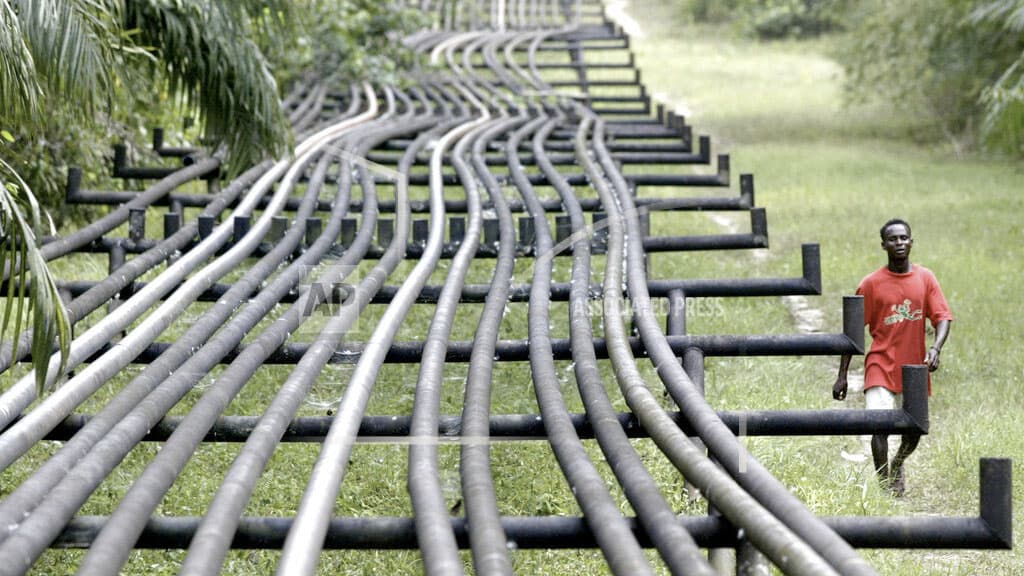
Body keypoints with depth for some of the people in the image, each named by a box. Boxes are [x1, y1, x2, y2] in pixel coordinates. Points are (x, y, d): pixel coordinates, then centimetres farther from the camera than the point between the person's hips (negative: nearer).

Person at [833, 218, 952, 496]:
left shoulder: (925, 278, 2)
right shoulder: (872, 283, -4)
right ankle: (885, 485, -10)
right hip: (881, 366, -3)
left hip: (914, 367, 3)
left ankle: (898, 465, 46)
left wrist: (936, 348, -24)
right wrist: (842, 375, -3)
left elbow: (942, 317, -3)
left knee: (914, 430, 15)